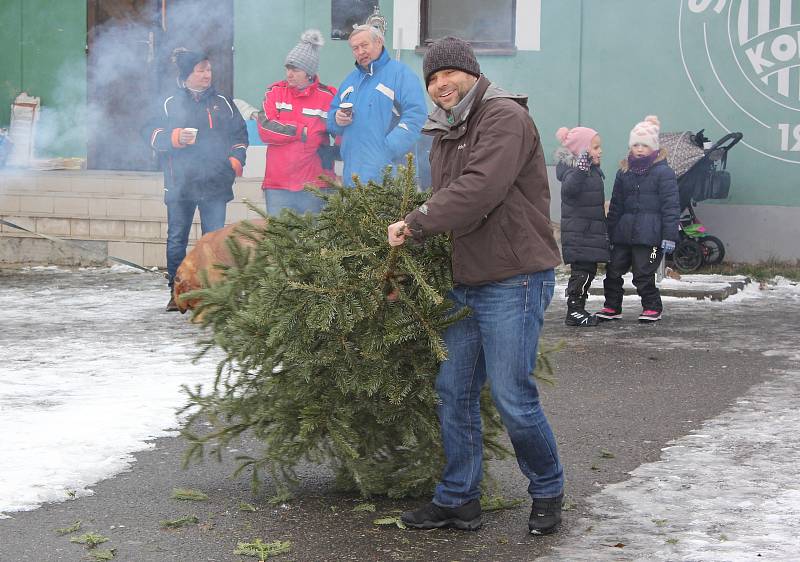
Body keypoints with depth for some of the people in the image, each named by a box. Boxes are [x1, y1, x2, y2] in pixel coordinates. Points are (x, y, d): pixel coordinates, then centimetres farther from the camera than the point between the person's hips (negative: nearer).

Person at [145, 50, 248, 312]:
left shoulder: (222, 103, 11)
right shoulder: (170, 103, 6)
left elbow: (240, 133, 15)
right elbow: (153, 135, 3)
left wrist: (235, 160, 1)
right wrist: (176, 138, -14)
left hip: (215, 182, 1)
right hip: (180, 182, -1)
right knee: (176, 238, 2)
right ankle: (177, 292, 9)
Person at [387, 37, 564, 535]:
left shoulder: (505, 117, -12)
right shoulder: (445, 134, 17)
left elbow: (478, 191, -24)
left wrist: (417, 224, -16)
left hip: (515, 279, -9)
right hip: (465, 282, 9)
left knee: (513, 396, -6)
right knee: (454, 392, 9)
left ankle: (549, 494, 15)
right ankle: (458, 500, 19)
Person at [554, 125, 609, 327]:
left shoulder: (592, 170, 16)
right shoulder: (573, 170, -15)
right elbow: (569, 188, -39)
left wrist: (603, 230, 35)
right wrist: (581, 170, -53)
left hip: (590, 232, 10)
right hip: (578, 232, -10)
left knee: (588, 270, 12)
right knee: (581, 271, -10)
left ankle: (578, 310, 19)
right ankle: (574, 312, -6)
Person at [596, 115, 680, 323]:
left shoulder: (663, 172, -4)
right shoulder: (624, 172, 13)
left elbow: (671, 206, -7)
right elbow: (615, 205, 18)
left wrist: (669, 236, -12)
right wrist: (609, 232, 15)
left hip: (649, 235, -6)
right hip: (624, 232, 6)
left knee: (643, 274, -3)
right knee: (614, 270, 7)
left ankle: (652, 307, 14)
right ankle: (612, 307, 19)